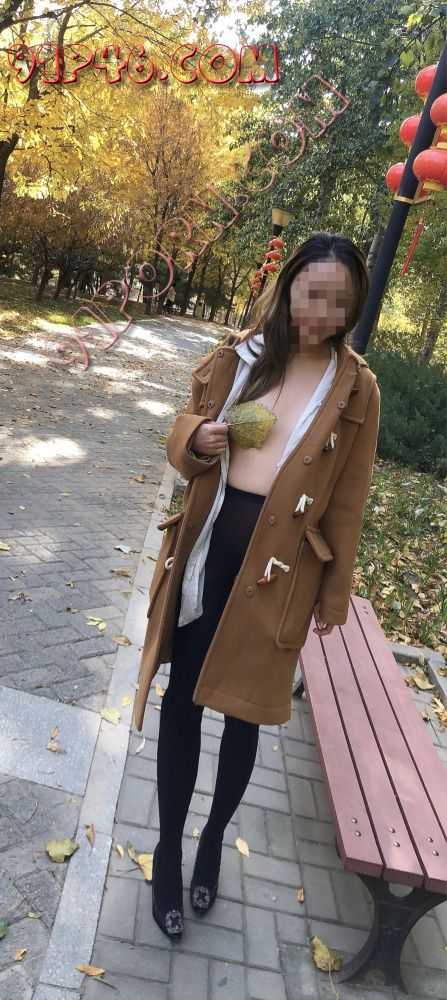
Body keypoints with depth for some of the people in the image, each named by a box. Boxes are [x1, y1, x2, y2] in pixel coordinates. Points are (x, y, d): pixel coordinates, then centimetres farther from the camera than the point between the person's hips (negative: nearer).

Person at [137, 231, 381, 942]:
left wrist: (335, 594, 4)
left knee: (246, 710, 13)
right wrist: (196, 438, -13)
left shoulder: (356, 388, -1)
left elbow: (348, 501, 2)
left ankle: (214, 839, 40)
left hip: (280, 565, -1)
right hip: (209, 544, 2)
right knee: (183, 700, 10)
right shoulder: (240, 355, 3)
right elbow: (185, 432, 11)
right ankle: (168, 847, 33)